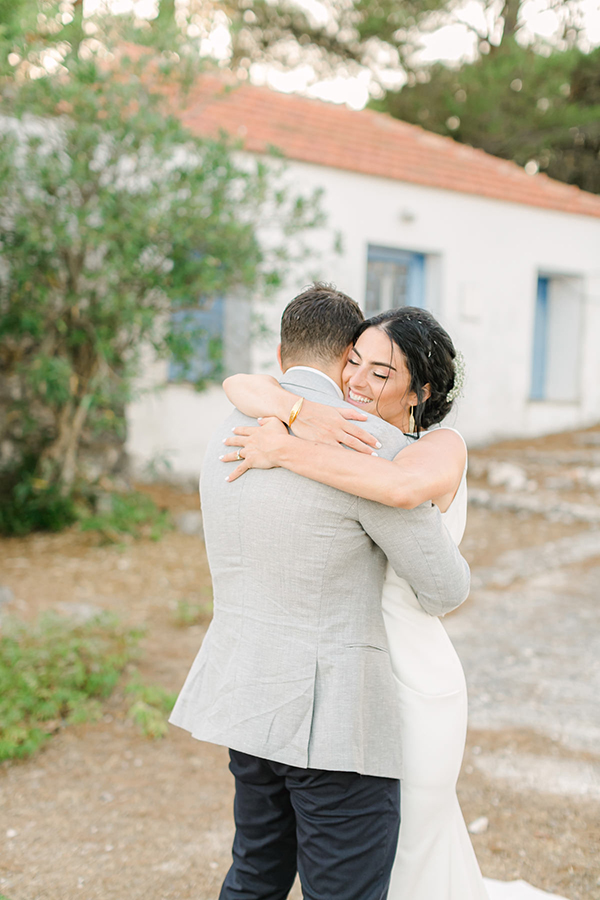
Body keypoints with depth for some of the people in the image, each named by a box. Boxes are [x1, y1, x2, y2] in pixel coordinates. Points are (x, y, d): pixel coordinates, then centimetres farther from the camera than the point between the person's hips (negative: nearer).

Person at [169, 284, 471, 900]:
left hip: (248, 699, 8)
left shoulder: (231, 434, 6)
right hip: (335, 720, -7)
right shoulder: (374, 444, -18)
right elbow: (444, 588, -9)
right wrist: (443, 591, 15)